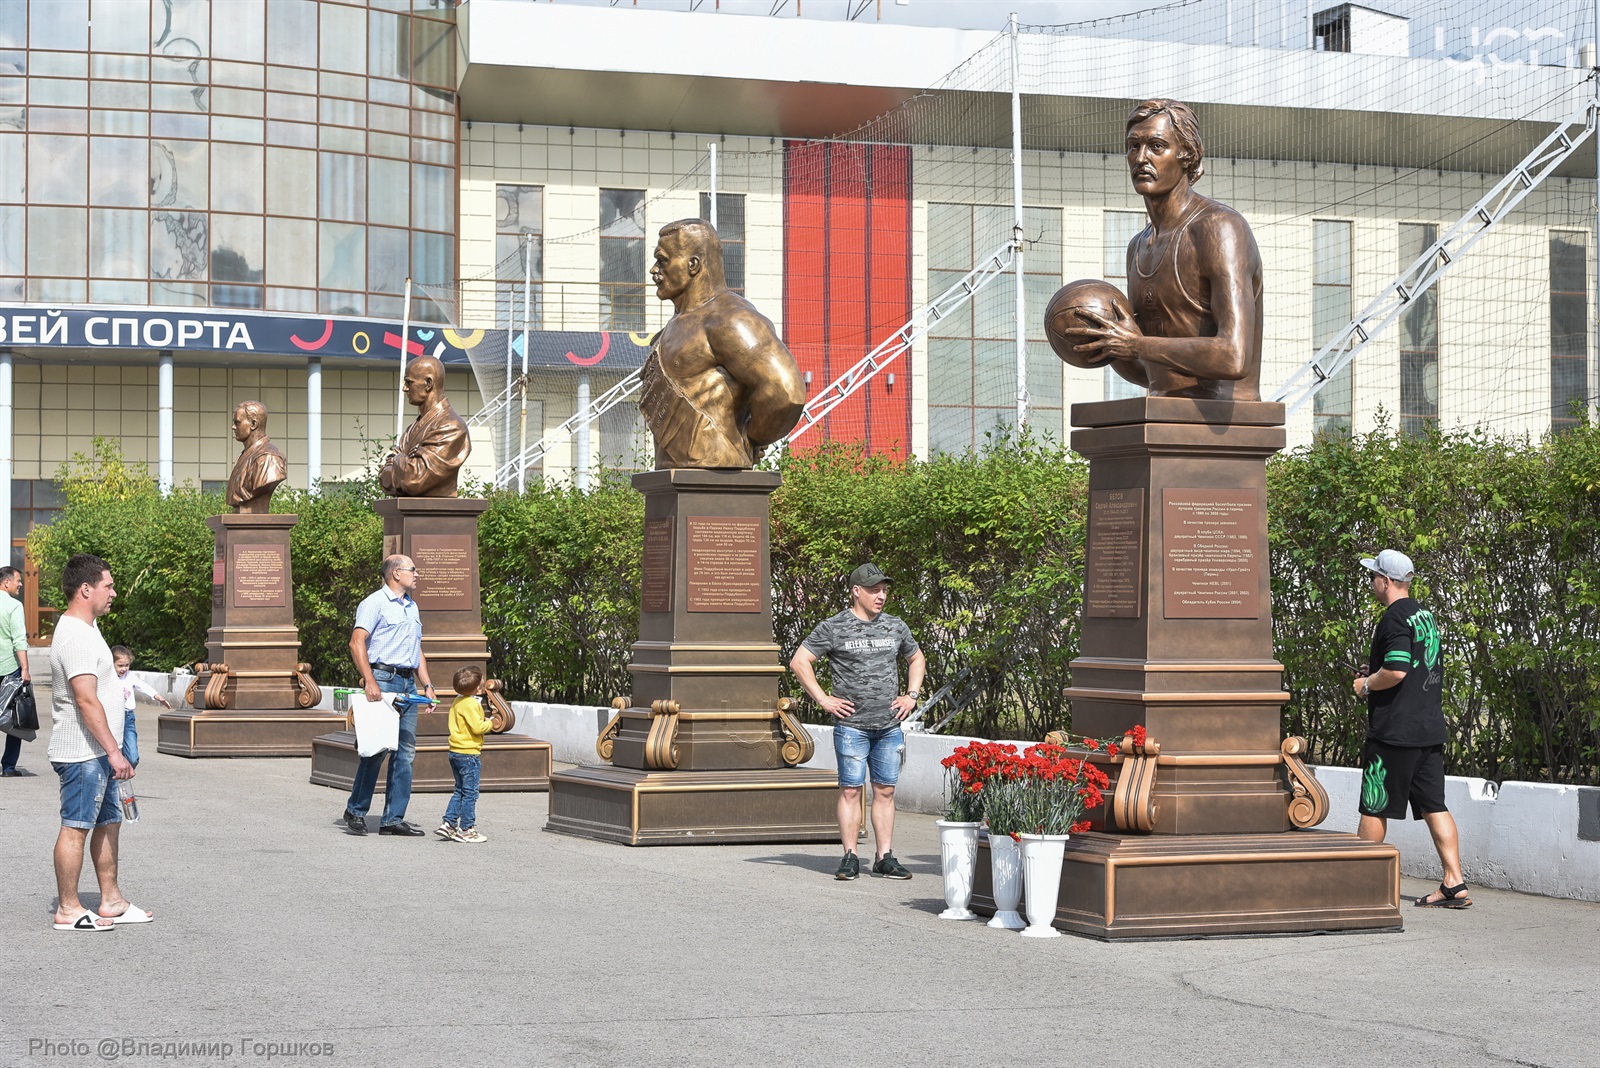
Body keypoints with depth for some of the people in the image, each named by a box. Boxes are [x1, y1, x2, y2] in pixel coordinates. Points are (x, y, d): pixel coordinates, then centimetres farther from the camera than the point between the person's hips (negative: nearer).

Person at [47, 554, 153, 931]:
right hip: (82, 754, -11)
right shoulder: (76, 637, -21)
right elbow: (87, 701, -26)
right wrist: (114, 752, -26)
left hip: (96, 754, 11)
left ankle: (112, 903, 22)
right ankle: (68, 910, 1)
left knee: (108, 823, 15)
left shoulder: (85, 627, 13)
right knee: (76, 828, -5)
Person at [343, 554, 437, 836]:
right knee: (376, 748, -8)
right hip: (383, 679, -8)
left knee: (405, 751, 4)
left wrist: (427, 685, 15)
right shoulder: (375, 603, -4)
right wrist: (370, 681, -22)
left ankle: (393, 818, 6)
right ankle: (356, 811, 4)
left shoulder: (412, 607, 22)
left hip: (408, 684, 8)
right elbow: (357, 642, -14)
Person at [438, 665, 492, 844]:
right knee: (470, 792, -2)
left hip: (455, 753, 9)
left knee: (460, 790, 17)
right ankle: (466, 829, 1)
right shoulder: (471, 704, -18)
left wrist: (483, 721, 11)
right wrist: (491, 723, -5)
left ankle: (448, 823, 14)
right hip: (469, 753, -9)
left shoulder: (457, 702, 11)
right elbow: (477, 728, -22)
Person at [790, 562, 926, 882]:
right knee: (850, 790, -3)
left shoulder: (895, 627, 11)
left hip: (889, 726, 4)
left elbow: (917, 659, 27)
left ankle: (885, 858, 8)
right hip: (851, 725, -4)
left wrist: (911, 696, 14)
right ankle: (850, 858, 2)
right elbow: (799, 661, -2)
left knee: (885, 791, 5)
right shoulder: (834, 627, -3)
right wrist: (823, 699, -6)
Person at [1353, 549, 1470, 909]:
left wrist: (1367, 684, -7)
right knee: (1434, 806, 6)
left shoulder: (1395, 618, -14)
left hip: (1395, 731, -9)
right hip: (1431, 730, 9)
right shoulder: (1425, 616, 16)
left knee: (1374, 809, 2)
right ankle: (1454, 884, 0)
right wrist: (1377, 673, 21)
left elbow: (1396, 670, -24)